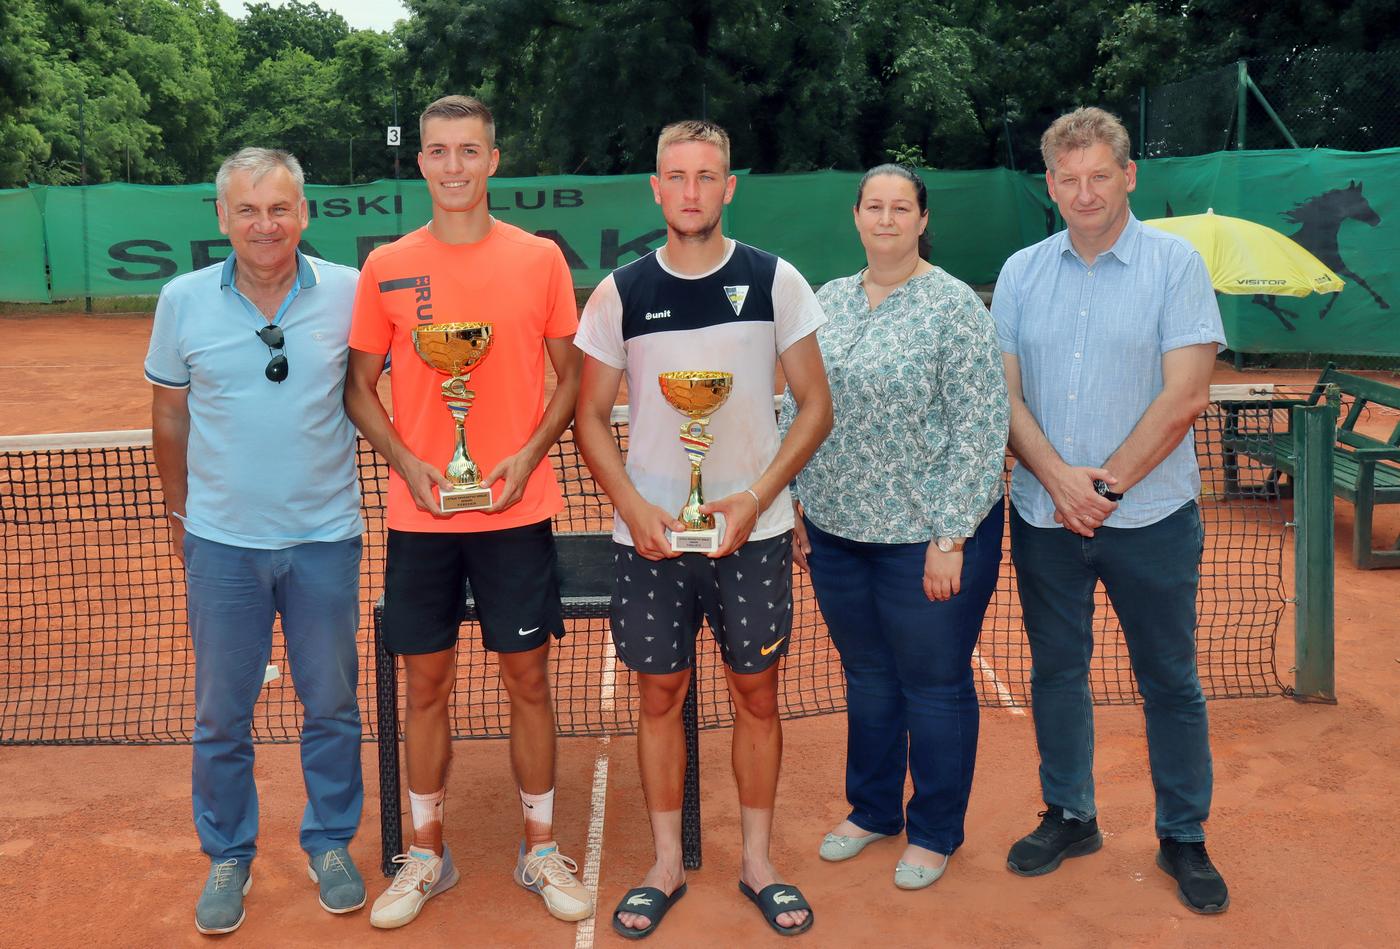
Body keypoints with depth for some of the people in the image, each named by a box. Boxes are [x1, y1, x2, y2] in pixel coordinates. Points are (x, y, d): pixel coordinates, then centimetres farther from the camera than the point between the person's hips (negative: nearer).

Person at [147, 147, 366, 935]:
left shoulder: (349, 293, -6)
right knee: (221, 715, 10)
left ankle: (331, 844, 30)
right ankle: (228, 858, 29)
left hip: (326, 536, 0)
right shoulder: (184, 300, -2)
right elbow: (170, 414, 8)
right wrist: (179, 510, 13)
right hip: (222, 541, 1)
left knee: (333, 704, 11)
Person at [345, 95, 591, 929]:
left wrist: (530, 452, -10)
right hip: (420, 514, 1)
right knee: (426, 683, 9)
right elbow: (360, 387, 7)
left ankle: (541, 851, 25)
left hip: (517, 509, -1)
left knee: (529, 679, 7)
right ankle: (427, 856, 27)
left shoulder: (540, 258, 1)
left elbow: (572, 375, 6)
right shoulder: (387, 267, 3)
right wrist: (407, 462, -9)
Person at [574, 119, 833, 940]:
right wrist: (635, 507, -10)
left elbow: (816, 404, 0)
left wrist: (757, 496, -12)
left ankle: (759, 860, 25)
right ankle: (667, 864, 25)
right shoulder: (621, 293, 0)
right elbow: (591, 417, 4)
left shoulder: (774, 280, -2)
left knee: (758, 693, 8)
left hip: (753, 530, 0)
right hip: (651, 533, 1)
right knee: (661, 694, 9)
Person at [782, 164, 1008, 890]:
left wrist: (949, 538, -16)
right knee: (866, 677, 19)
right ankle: (871, 809, 38)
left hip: (926, 536, -5)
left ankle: (934, 832, 28)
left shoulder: (953, 306, -10)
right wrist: (798, 512, 9)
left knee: (934, 686, 10)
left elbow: (980, 429, -14)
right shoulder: (827, 302, 7)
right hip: (837, 531, 5)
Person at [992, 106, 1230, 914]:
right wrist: (1059, 478, -12)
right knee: (1056, 670, 13)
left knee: (1171, 682, 7)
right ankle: (1070, 817, 30)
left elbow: (1184, 397, -11)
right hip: (1044, 515, 3)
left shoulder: (1175, 263, -4)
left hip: (1150, 515, -3)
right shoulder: (1022, 272, 6)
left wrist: (1108, 484, -12)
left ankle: (1184, 838, 24)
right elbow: (1007, 395, 2)